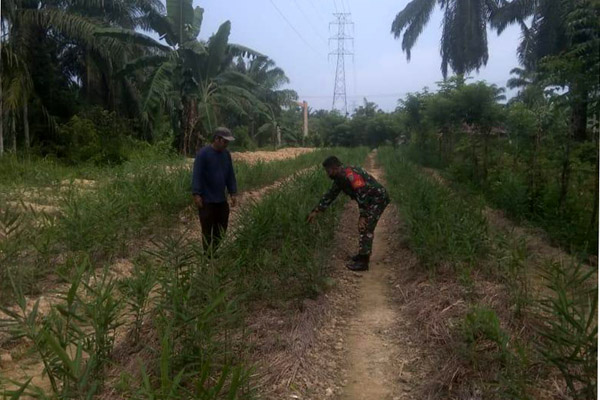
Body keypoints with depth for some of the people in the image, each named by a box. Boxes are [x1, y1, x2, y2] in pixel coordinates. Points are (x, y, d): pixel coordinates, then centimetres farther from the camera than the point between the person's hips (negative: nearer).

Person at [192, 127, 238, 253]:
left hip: (221, 199, 7)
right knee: (208, 230, 3)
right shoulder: (203, 153, -12)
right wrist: (196, 194, -20)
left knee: (221, 229, 12)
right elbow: (197, 175, -15)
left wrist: (233, 193, 9)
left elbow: (230, 175, 13)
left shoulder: (226, 154, 7)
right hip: (207, 200, -6)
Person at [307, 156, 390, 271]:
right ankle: (363, 254, 31)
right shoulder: (340, 177, 7)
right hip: (371, 200, 10)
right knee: (363, 227, 18)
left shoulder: (350, 175, -26)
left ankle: (363, 262, -5)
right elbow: (331, 194, 13)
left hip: (378, 199, -10)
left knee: (366, 228, -10)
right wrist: (316, 211, 12)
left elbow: (362, 194, -30)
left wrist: (363, 216, -29)